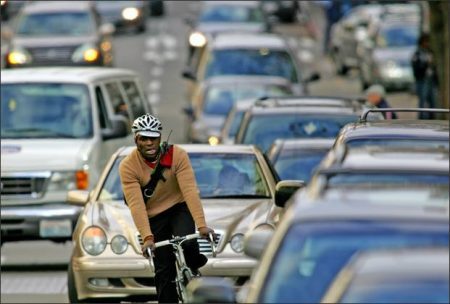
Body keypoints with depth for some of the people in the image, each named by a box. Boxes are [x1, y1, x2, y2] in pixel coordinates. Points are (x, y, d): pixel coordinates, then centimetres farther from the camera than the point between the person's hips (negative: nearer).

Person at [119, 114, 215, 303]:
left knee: (186, 242, -30)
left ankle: (193, 264, 4)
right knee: (164, 273, -2)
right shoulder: (128, 166, -19)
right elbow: (136, 204, -26)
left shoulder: (177, 155, -19)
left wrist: (201, 225, -37)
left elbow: (190, 190, -27)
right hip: (154, 217, 1)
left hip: (179, 208, -1)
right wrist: (147, 237, -38)